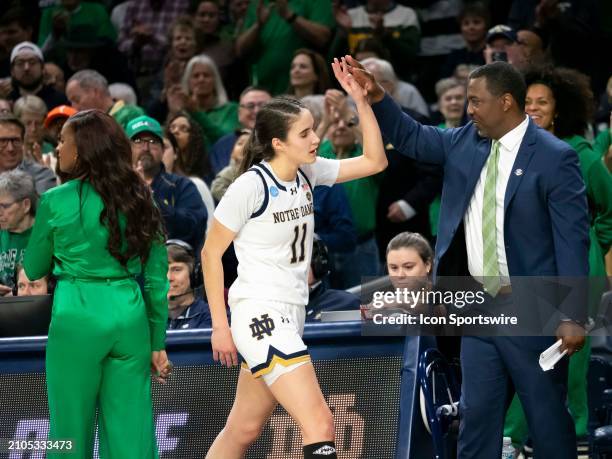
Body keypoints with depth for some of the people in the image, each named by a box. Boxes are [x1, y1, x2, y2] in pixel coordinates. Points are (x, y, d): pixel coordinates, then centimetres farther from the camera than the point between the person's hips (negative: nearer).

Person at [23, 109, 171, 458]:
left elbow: (34, 269, 6)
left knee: (72, 429, 7)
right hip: (131, 316, 4)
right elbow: (157, 279, 6)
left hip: (77, 316, -4)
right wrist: (158, 343, 12)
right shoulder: (139, 200, 5)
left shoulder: (56, 202, -6)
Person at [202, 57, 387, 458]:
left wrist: (361, 100, -1)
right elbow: (211, 252, -8)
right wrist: (220, 325, -10)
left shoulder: (308, 173, 6)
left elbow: (374, 161, 9)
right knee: (319, 422, -17)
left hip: (289, 317, 8)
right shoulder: (251, 185, -14)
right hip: (259, 315, -8)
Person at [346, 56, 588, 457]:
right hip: (479, 308, 6)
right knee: (476, 416, 8)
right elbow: (412, 138, 21)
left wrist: (574, 317, -17)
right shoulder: (465, 142, 7)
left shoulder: (554, 158, -12)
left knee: (549, 421, 3)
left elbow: (572, 240, -14)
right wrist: (376, 97, 4)